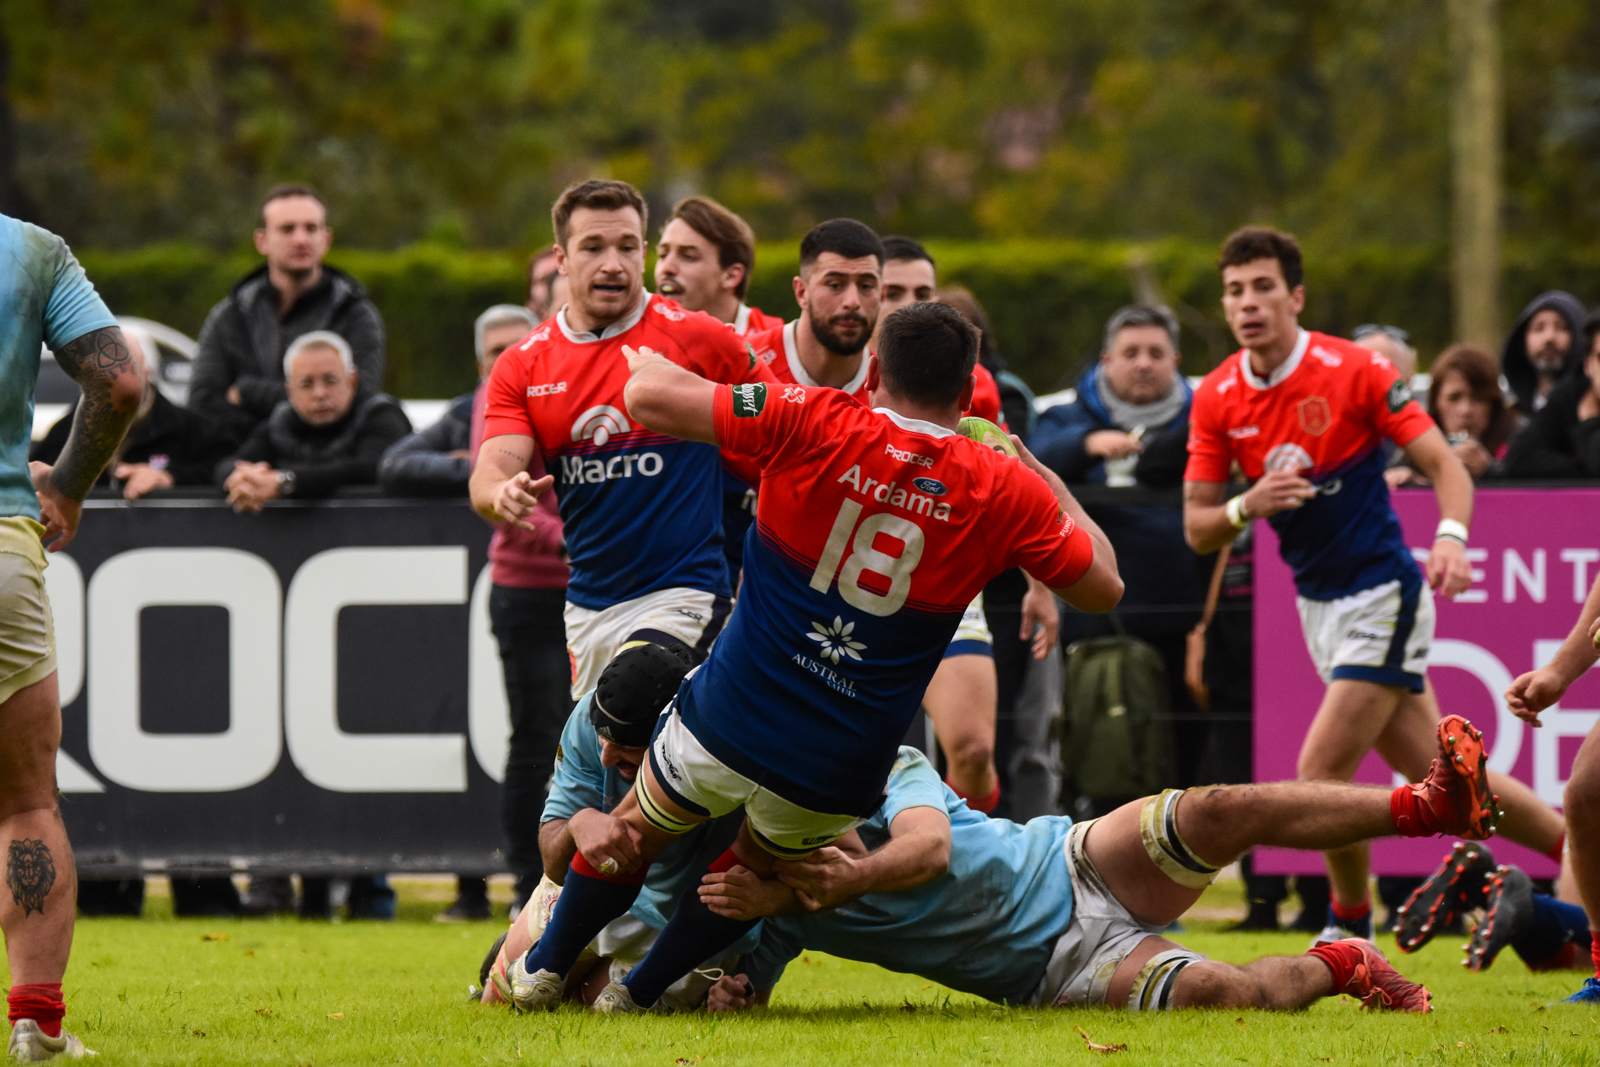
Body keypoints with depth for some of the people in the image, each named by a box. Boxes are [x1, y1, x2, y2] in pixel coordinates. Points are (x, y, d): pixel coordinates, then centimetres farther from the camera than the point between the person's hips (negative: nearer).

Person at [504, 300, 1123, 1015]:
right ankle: (636, 993, 42)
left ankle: (543, 969, 43)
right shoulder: (1006, 489, -9)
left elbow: (650, 398, -11)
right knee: (755, 865, 33)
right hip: (839, 773, 1)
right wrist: (1051, 483, 17)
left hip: (728, 723, -1)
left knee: (636, 829, 29)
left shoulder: (813, 424, -13)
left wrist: (645, 362, 13)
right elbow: (1103, 588, 5)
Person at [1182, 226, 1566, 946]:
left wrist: (1451, 536, -32)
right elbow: (1197, 530, 2)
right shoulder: (1216, 398, 0)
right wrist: (1249, 506, -19)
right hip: (1318, 603, 6)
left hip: (1381, 596, -6)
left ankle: (1350, 928, 7)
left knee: (1323, 771, -13)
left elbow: (1444, 463, -13)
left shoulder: (1355, 371, -14)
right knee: (1435, 775, 9)